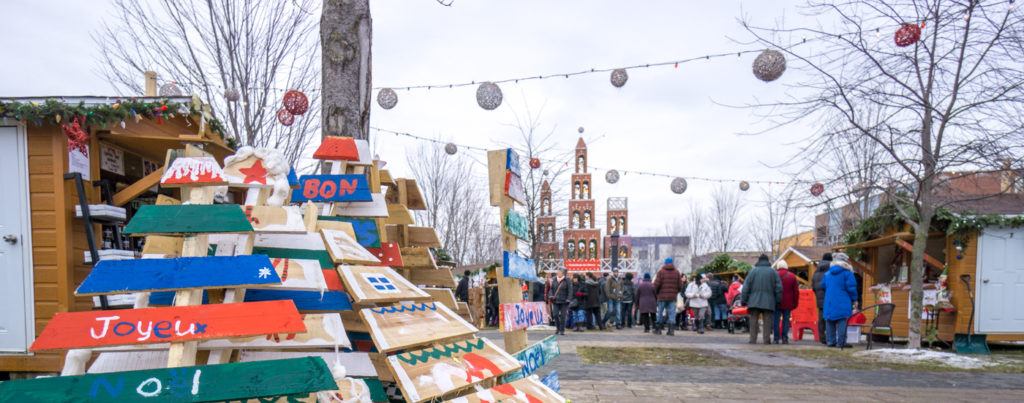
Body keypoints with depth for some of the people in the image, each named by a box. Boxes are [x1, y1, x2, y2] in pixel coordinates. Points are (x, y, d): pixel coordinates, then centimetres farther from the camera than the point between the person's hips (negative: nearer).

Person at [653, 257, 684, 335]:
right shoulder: (677, 272, 6)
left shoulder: (661, 272, -3)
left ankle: (658, 329, 14)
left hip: (662, 296, -2)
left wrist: (656, 293, 8)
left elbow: (656, 284, -9)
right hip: (672, 297, 2)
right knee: (672, 313, 3)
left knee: (660, 312, 8)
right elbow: (680, 285, 3)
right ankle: (671, 330, -3)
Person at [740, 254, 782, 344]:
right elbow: (779, 288, 4)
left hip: (754, 301, -1)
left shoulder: (753, 271, 4)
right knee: (767, 320, 2)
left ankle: (753, 339, -5)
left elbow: (746, 287, 1)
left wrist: (743, 300, 4)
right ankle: (767, 340, -1)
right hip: (768, 302, 1)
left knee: (753, 320, 0)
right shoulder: (773, 272, 7)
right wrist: (777, 301, 10)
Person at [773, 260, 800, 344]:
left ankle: (776, 338, 0)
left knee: (775, 321, 3)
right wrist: (795, 303, 9)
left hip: (776, 303, -1)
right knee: (786, 321, 7)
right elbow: (796, 291, 4)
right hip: (788, 304, 1)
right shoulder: (792, 276, 3)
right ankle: (784, 338, 2)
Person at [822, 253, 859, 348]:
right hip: (843, 302, -6)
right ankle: (841, 342, -7)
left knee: (830, 321, 10)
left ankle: (831, 341, 13)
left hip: (829, 302, 6)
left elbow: (823, 285, 18)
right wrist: (854, 299, 4)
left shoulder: (828, 273, 11)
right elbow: (851, 288, -9)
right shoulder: (847, 273, -7)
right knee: (842, 322, -4)